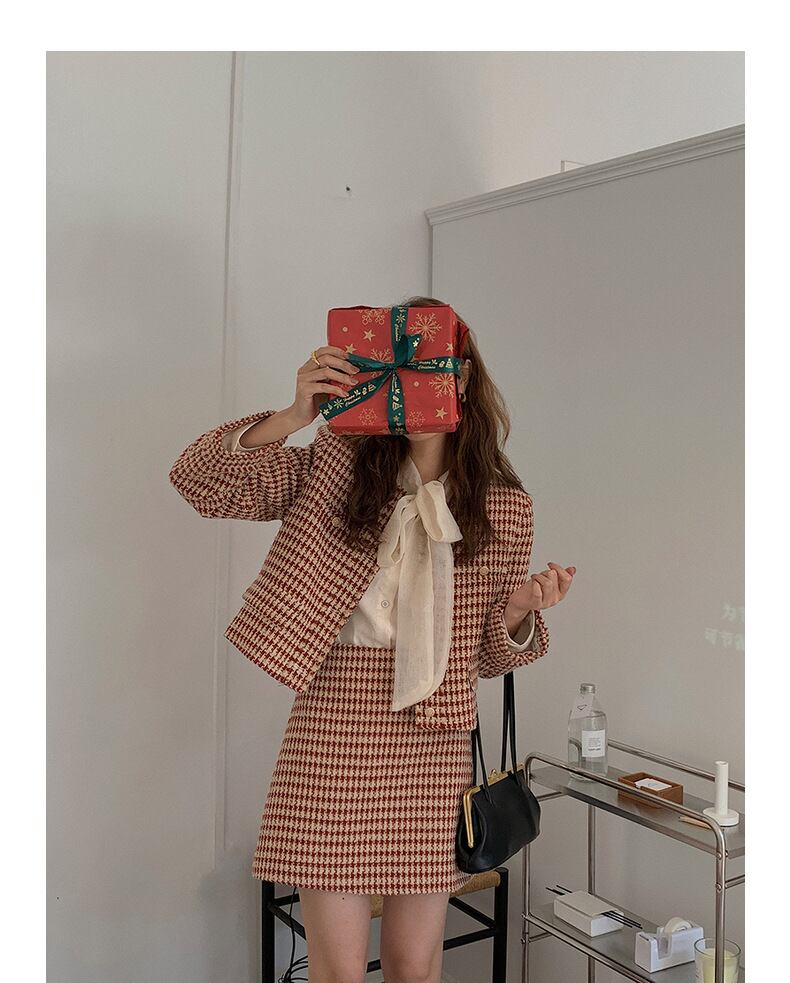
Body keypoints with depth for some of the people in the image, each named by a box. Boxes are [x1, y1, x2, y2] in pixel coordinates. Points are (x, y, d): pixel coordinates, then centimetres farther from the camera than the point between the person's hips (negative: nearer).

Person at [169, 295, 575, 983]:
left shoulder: (505, 509, 3)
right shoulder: (338, 466, 1)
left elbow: (488, 657, 10)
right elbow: (199, 481, -7)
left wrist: (518, 612, -12)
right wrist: (294, 418, -19)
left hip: (433, 745, 1)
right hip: (334, 732, -1)